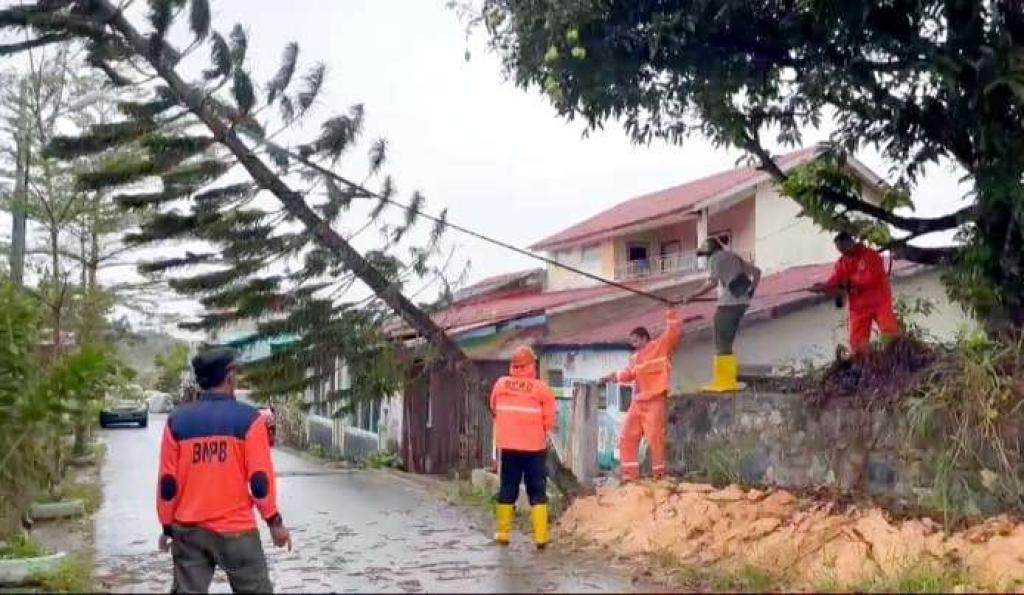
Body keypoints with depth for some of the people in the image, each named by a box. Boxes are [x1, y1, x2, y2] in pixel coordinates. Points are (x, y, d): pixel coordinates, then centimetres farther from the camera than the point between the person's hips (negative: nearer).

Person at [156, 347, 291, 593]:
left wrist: (168, 527, 13)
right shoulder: (247, 418, -9)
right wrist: (274, 521, 2)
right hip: (236, 529, -3)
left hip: (188, 530, 3)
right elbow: (259, 479, -9)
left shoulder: (177, 420, 0)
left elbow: (168, 482, 2)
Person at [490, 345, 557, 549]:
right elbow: (550, 419, -4)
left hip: (507, 446, 2)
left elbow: (494, 409, 11)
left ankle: (503, 533, 19)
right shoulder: (541, 388, -10)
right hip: (534, 447, -2)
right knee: (537, 491, 5)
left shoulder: (501, 384, -3)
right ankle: (540, 537, 1)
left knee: (507, 489, 13)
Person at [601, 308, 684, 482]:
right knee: (627, 436, 4)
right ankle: (630, 473, 9)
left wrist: (671, 315, -18)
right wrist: (615, 376, 14)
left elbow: (675, 332, -10)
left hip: (656, 401, -8)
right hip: (638, 401, 8)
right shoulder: (635, 357, 21)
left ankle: (659, 474, 0)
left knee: (655, 437, -10)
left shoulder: (661, 345, 0)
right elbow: (629, 374, 27)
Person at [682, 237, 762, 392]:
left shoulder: (715, 258, -3)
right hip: (742, 302, 8)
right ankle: (730, 381, 13)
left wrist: (691, 297, -15)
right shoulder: (733, 256, 21)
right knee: (727, 343, 14)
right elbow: (757, 272, 25)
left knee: (722, 344, -3)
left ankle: (723, 382, -5)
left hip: (728, 303, -8)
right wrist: (750, 291, 23)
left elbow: (712, 283, -17)